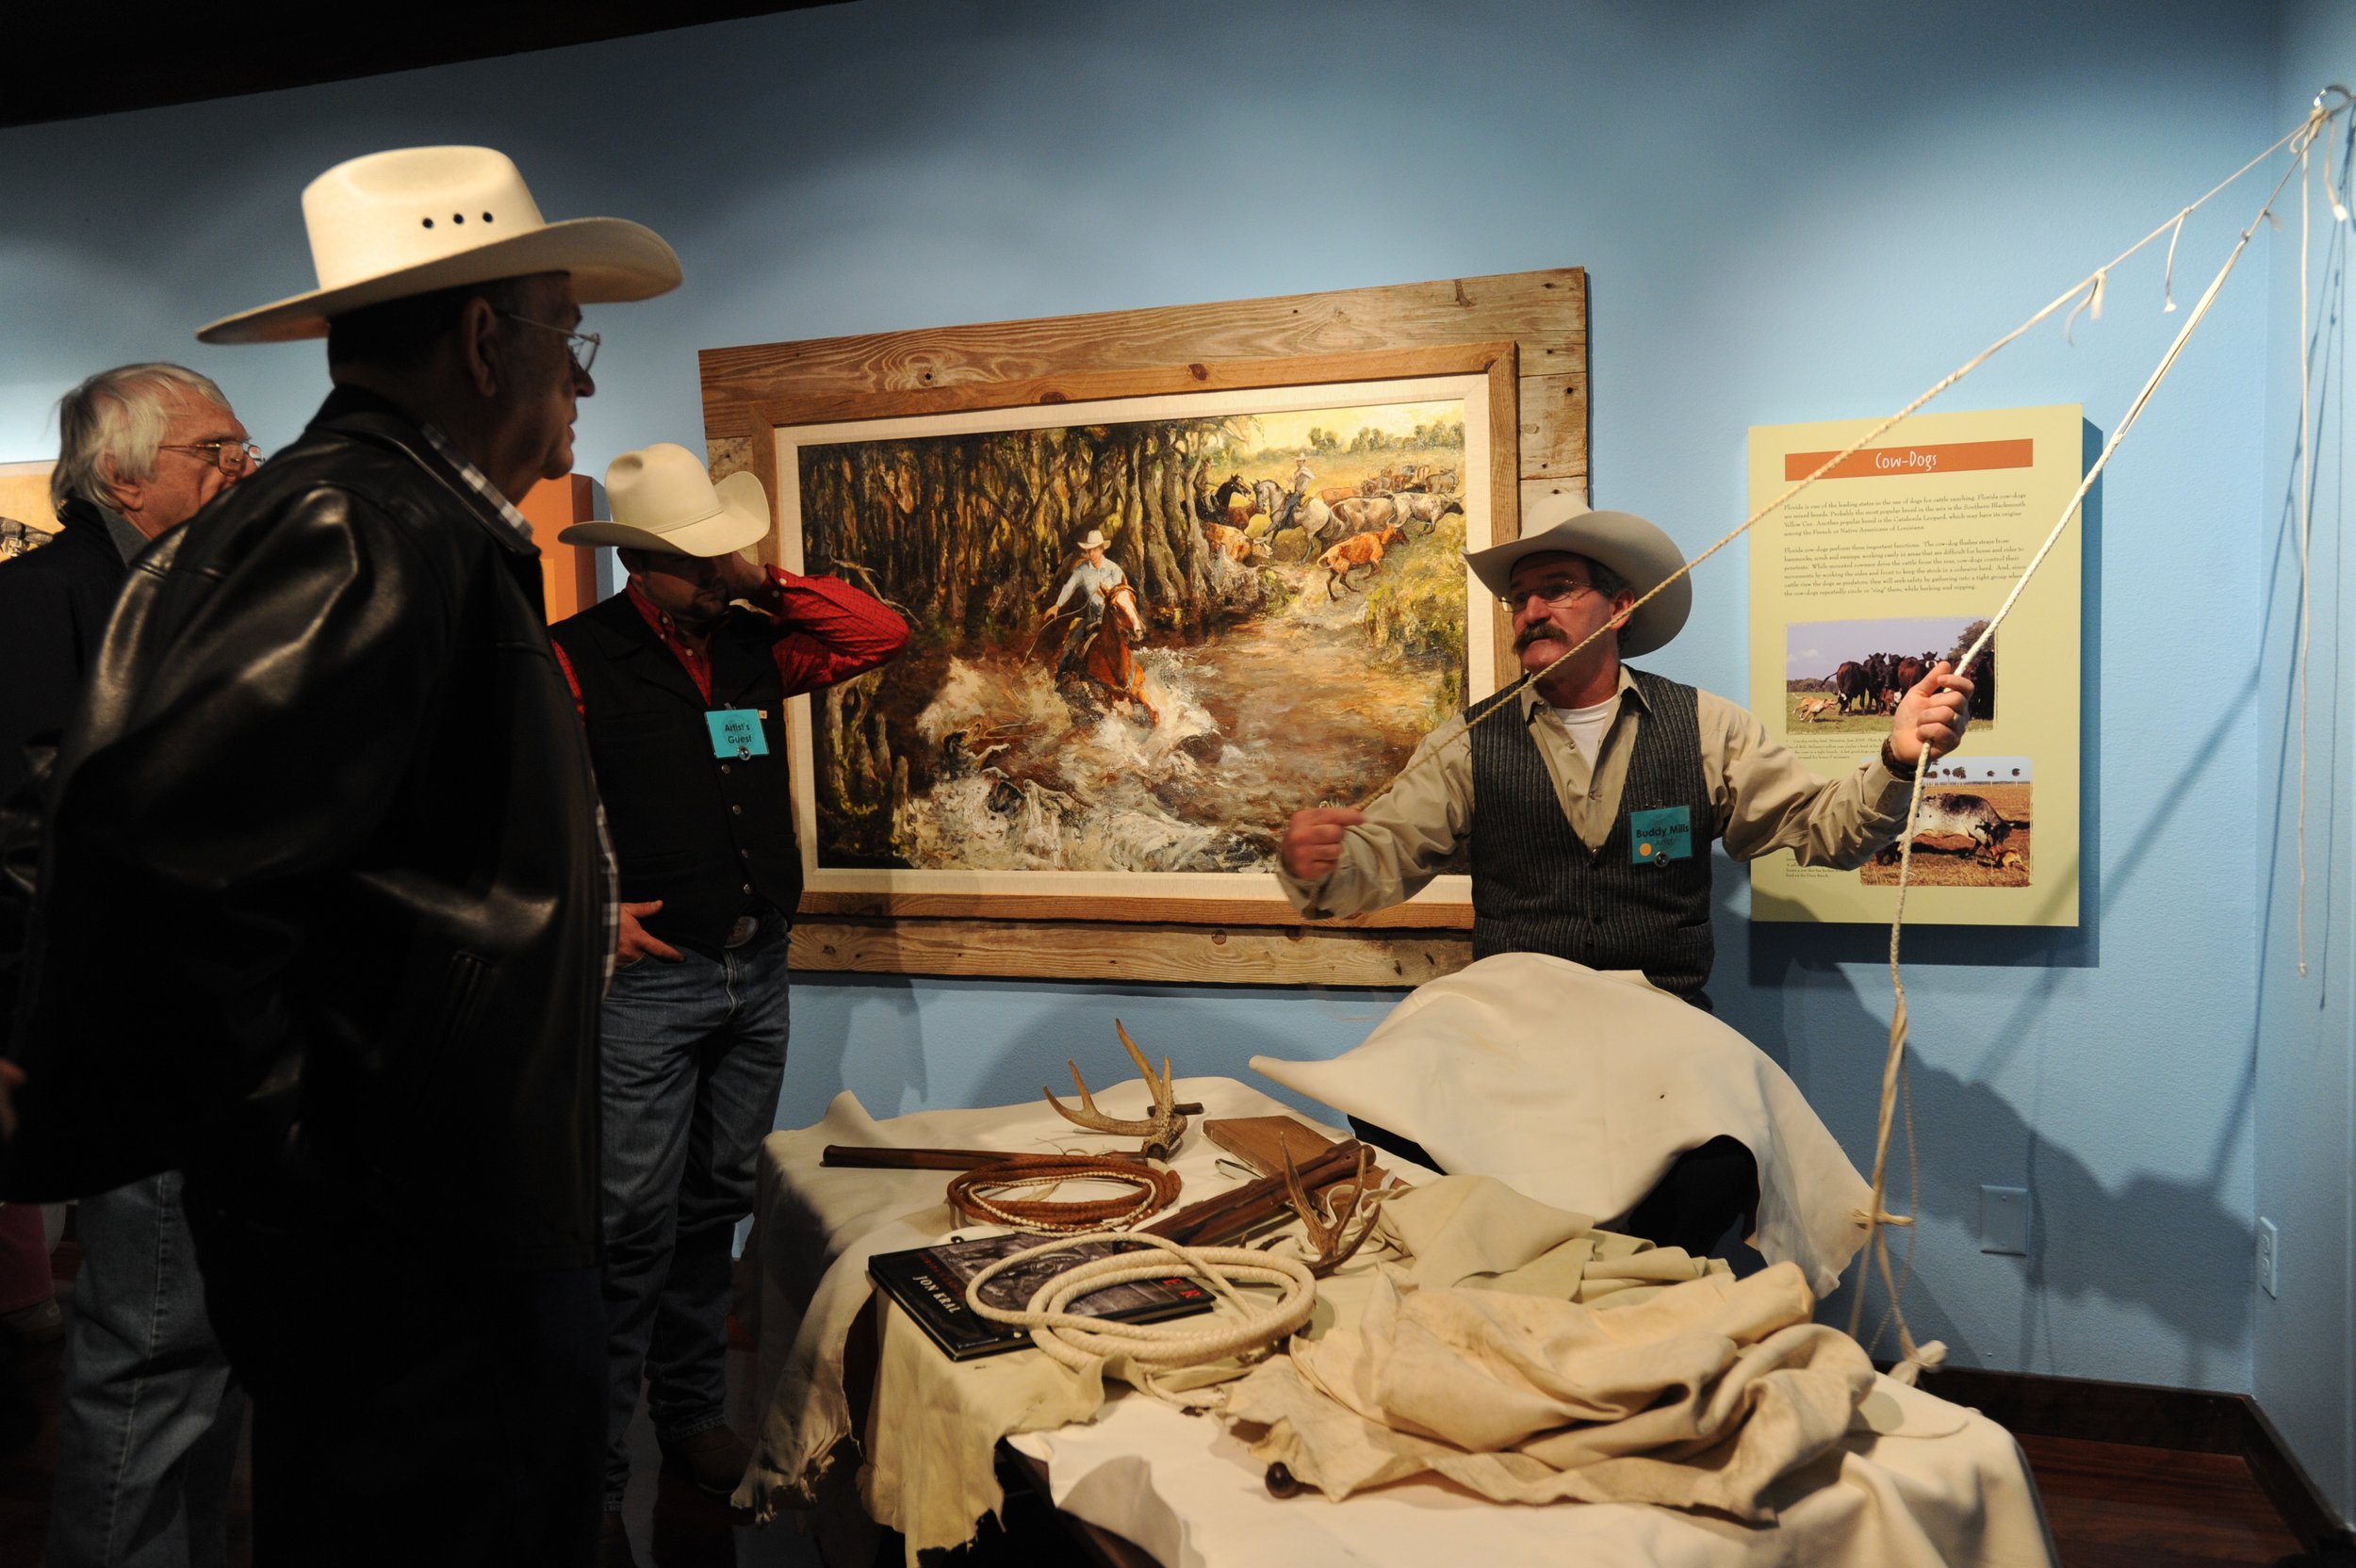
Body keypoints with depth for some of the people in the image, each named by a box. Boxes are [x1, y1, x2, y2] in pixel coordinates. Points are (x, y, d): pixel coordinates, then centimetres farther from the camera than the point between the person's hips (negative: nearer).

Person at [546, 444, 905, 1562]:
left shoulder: (753, 646, 9)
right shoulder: (576, 659, -8)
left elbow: (882, 635, 5)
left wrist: (764, 583, -2)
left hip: (760, 971, 6)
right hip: (650, 977, -6)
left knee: (714, 1208, 16)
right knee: (634, 1227, -4)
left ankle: (693, 1417, 32)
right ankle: (594, 1476, 10)